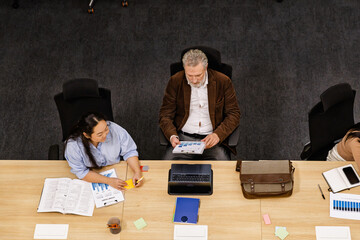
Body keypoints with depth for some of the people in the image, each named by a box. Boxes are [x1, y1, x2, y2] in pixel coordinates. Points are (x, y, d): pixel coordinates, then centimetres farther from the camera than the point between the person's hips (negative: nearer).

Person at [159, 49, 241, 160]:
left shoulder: (223, 81, -1)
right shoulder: (175, 81, 1)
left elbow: (234, 114, 2)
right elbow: (165, 115, 3)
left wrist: (217, 135, -15)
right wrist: (172, 136, -17)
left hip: (212, 139, 0)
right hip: (183, 137, 1)